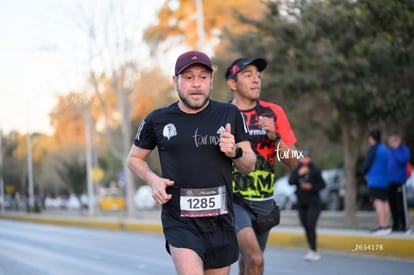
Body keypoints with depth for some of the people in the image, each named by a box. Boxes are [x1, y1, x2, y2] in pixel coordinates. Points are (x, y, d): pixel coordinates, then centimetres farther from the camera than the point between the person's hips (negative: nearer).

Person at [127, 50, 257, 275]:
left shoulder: (230, 115, 5)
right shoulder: (158, 120, 0)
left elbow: (249, 166, 11)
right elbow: (134, 158, 14)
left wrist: (235, 152, -11)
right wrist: (153, 179, -6)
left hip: (221, 220, 3)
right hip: (180, 222, -3)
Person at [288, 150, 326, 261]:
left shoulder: (315, 171, -4)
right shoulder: (296, 170, 5)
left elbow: (323, 184, -3)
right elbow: (290, 182, -9)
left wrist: (311, 186, -17)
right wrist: (299, 174, -22)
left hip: (314, 203, -5)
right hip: (302, 203, 5)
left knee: (311, 226, -16)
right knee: (306, 227, 6)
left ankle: (314, 251, -15)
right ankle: (313, 251, 15)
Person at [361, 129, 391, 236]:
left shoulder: (374, 149, -12)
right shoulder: (386, 149, 13)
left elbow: (367, 163, -12)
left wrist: (365, 173, 8)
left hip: (375, 180, -8)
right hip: (385, 179, 8)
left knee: (378, 202, -10)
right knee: (385, 202, 10)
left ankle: (382, 226, -16)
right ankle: (386, 225, 11)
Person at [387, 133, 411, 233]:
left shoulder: (404, 150, -3)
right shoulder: (389, 151, 17)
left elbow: (402, 160, -21)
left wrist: (396, 149, -15)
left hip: (399, 182, -7)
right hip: (390, 182, 7)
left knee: (401, 204, -7)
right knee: (392, 205, 8)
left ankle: (405, 225, -4)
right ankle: (395, 224, 14)